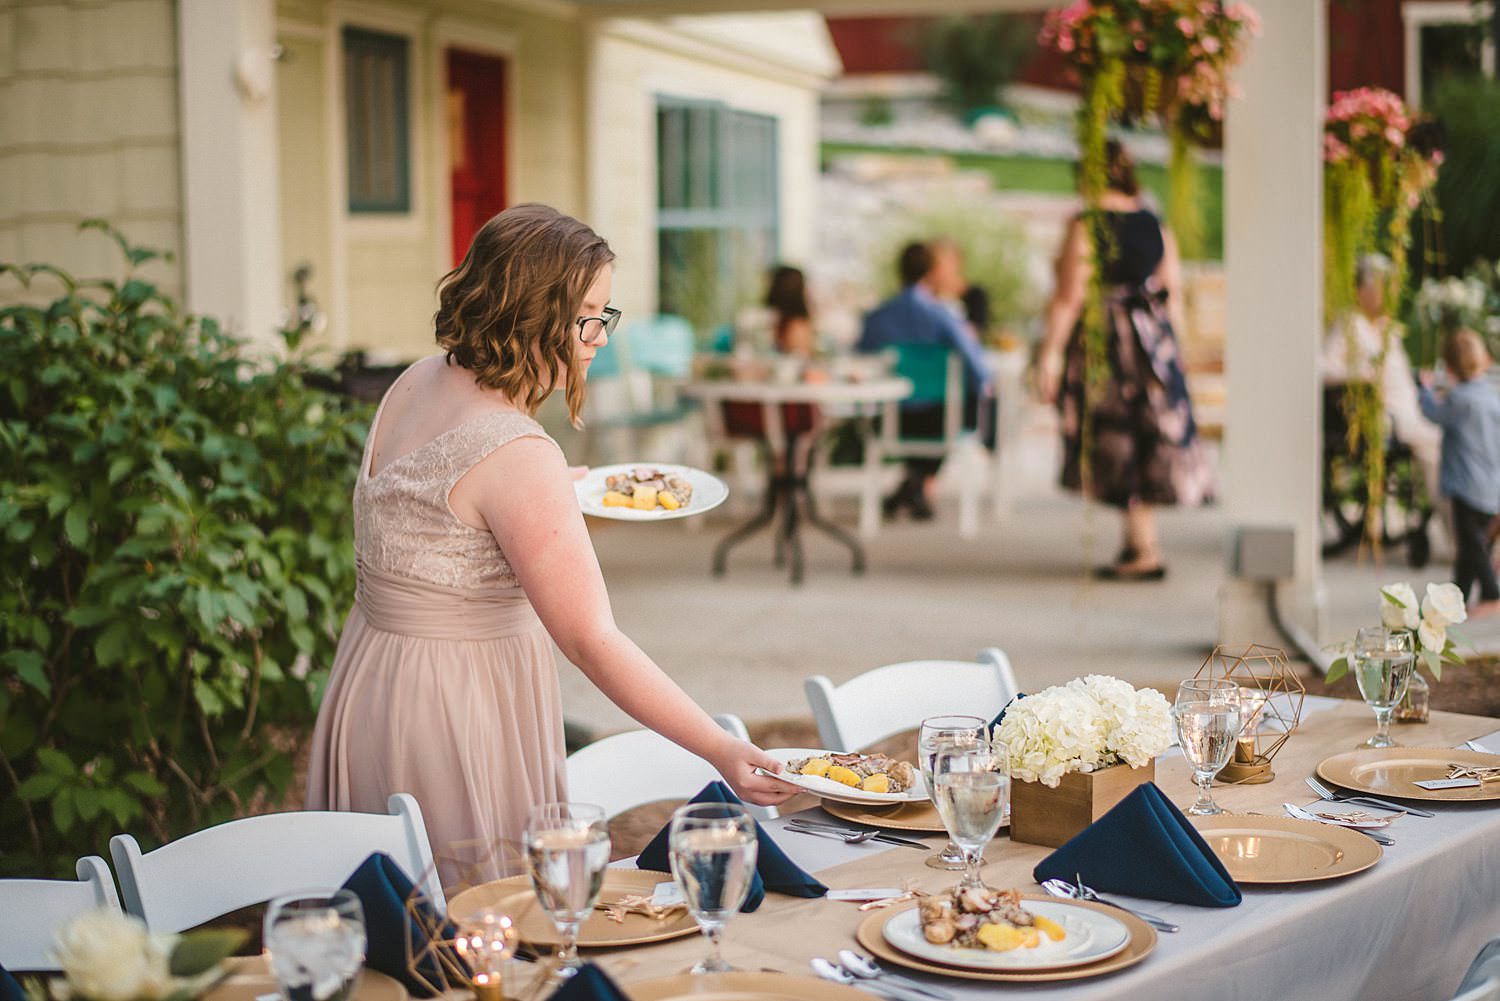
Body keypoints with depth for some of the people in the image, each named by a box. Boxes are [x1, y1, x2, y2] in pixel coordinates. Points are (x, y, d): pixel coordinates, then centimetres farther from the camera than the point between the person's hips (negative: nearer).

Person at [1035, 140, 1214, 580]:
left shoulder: (1085, 227, -11)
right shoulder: (1157, 227, 6)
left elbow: (1069, 299, -14)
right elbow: (1174, 297, 8)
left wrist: (1049, 354, -10)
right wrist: (1167, 346, 17)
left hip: (1101, 342, -6)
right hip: (1153, 344, 6)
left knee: (1117, 447, 0)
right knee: (1146, 440, 14)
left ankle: (1145, 551, -2)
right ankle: (1136, 543, 20)